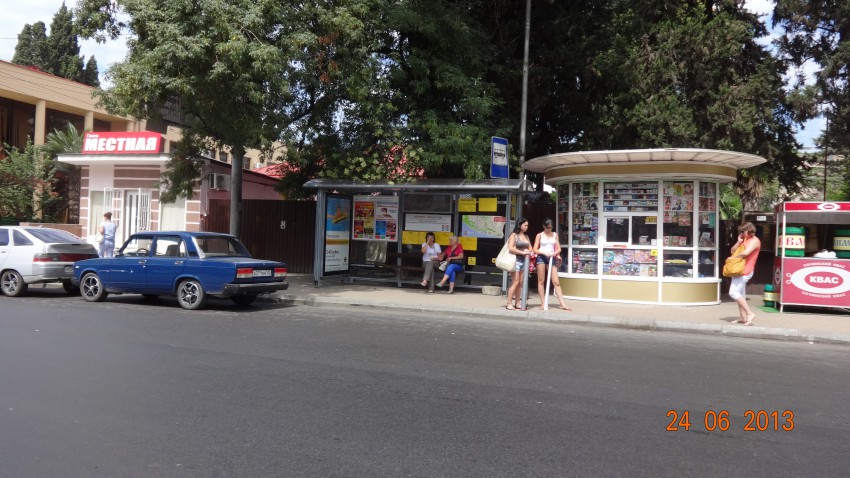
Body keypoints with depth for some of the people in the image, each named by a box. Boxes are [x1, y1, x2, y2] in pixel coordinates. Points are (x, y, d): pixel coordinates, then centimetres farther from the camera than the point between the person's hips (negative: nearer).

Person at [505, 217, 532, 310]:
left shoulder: (526, 236, 14)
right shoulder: (514, 235, -5)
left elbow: (530, 248, 18)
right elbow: (510, 248, -15)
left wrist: (529, 252, -5)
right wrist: (523, 252, -17)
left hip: (524, 261, 6)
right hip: (516, 260, -6)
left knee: (520, 283, 6)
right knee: (515, 282, -8)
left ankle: (517, 303, 12)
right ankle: (509, 304, -4)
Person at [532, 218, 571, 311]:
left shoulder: (555, 235, 12)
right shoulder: (540, 235, 4)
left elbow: (559, 249, 11)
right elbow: (535, 250, 0)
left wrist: (554, 253, -11)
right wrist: (544, 252, -16)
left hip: (551, 258, 2)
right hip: (541, 257, -2)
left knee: (556, 282, -2)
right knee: (541, 281, 1)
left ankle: (563, 304, -3)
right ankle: (543, 303, 7)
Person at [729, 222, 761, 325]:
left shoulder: (755, 241, -10)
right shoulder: (744, 240, 18)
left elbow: (745, 253, -25)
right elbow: (732, 251, 15)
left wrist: (734, 257, -9)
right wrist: (739, 242, 0)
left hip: (745, 270, -10)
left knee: (733, 292, -15)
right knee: (740, 294, 11)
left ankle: (749, 313, -12)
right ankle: (742, 317, 15)